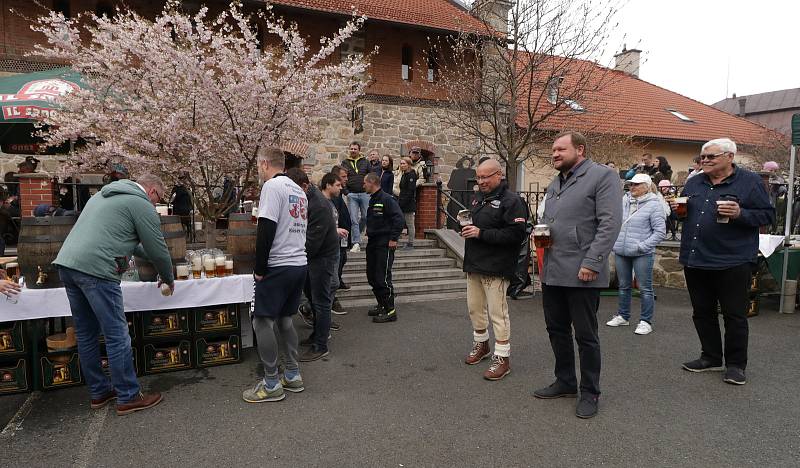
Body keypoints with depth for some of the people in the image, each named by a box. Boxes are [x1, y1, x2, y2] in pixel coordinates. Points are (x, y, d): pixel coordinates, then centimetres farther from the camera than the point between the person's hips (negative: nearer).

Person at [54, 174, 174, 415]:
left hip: (66, 263, 10)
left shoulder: (104, 194, 25)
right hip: (95, 269, -9)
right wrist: (168, 278, 15)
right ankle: (128, 397, 6)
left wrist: (149, 256, 35)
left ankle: (99, 391, 27)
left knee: (86, 334, 16)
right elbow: (158, 248, -1)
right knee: (117, 336, -2)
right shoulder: (142, 205, -2)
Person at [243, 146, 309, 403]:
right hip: (300, 264, 9)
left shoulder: (272, 186, -11)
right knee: (284, 319, 16)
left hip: (278, 266, -9)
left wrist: (260, 269, -12)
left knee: (263, 321, -1)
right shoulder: (299, 190, 16)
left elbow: (266, 230, -18)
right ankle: (292, 375, 21)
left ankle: (271, 384, 5)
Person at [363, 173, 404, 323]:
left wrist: (393, 238, -20)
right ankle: (382, 305, 26)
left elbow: (398, 218, -20)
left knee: (383, 278, -8)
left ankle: (390, 311, 1)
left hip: (385, 244, -10)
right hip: (372, 243, 10)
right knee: (372, 277, 14)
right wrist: (369, 233, 13)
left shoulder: (386, 199, -13)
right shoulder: (372, 200, 15)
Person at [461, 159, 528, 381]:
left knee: (497, 312, -2)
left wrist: (481, 233, -21)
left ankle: (502, 357, 10)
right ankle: (481, 344, 37)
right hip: (474, 263, 8)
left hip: (495, 267, -8)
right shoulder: (478, 197, 15)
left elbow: (516, 235, -21)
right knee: (474, 308, 16)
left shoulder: (511, 200, -11)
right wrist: (466, 226, 5)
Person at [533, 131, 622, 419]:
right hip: (552, 272, 8)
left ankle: (589, 393, 21)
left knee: (585, 335, 4)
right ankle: (565, 382, 32)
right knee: (557, 330, 15)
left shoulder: (602, 176, -7)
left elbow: (610, 223, -15)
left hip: (581, 274, -8)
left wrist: (591, 263, -20)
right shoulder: (555, 184, 18)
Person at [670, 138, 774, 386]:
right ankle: (711, 357, 28)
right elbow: (686, 212, 23)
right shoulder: (694, 182, 11)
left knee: (735, 316, 4)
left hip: (732, 261, -5)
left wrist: (740, 214, -23)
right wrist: (678, 209, 0)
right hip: (695, 260, 6)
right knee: (702, 312, 13)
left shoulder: (750, 181, -4)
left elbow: (768, 215, -6)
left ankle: (735, 365, 18)